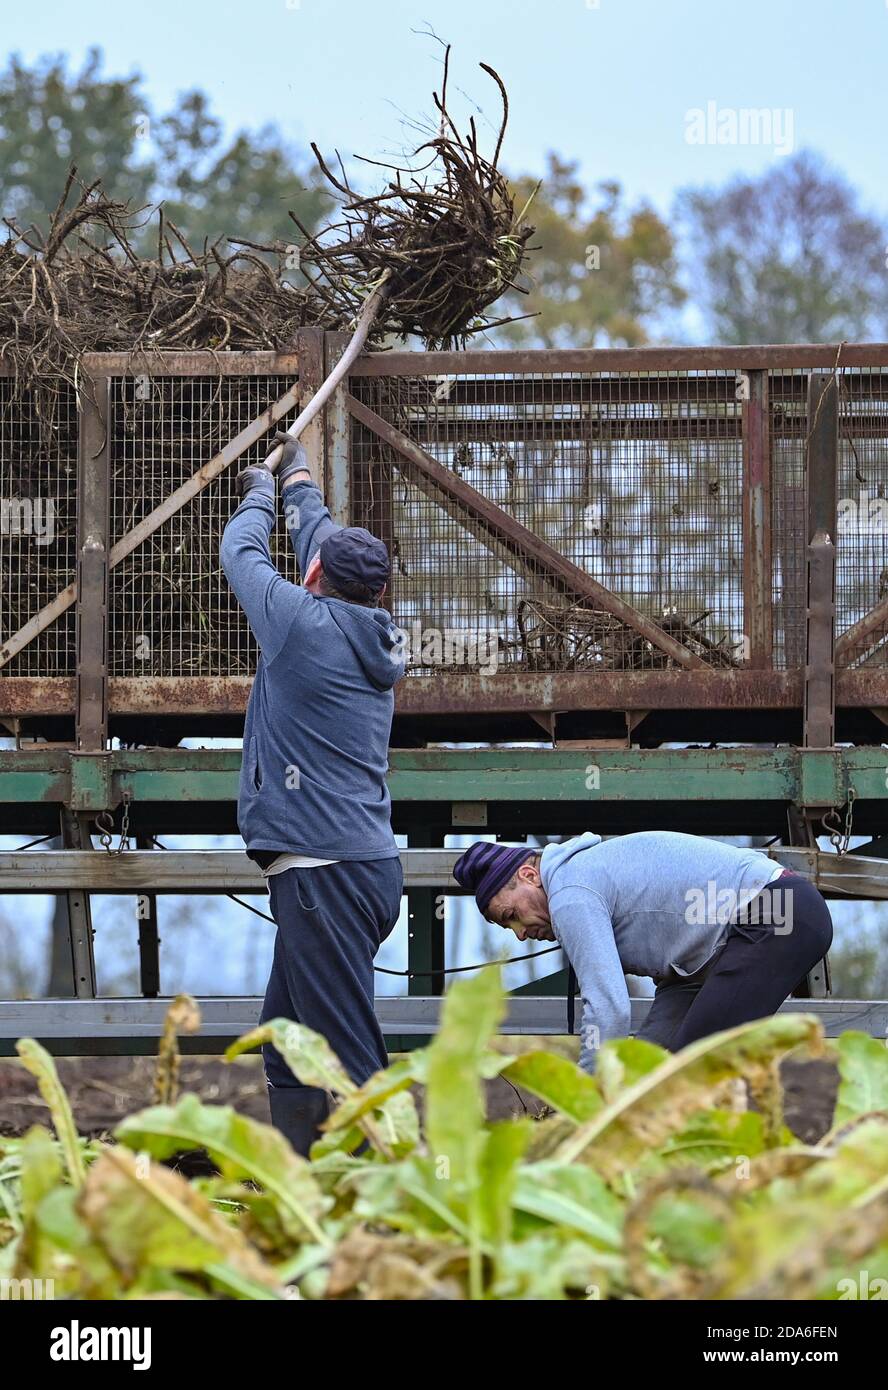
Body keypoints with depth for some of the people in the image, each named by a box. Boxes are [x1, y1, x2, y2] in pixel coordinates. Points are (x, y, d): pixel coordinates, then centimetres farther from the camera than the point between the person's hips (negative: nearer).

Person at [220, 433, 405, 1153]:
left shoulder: (305, 622, -7)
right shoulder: (378, 640, 15)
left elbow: (242, 555, 10)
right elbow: (332, 551, 33)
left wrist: (261, 494, 31)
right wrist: (299, 483, 49)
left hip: (322, 870, -9)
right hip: (369, 869, 9)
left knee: (350, 1061, -14)